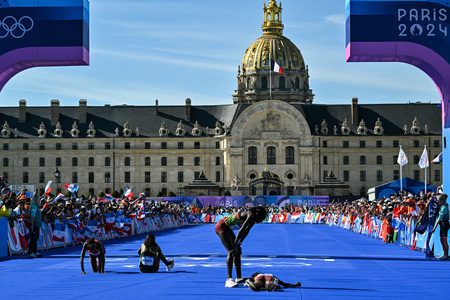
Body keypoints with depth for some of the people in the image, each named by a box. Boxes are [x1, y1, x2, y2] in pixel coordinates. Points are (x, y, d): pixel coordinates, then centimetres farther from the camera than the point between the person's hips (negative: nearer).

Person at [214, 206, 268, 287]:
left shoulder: (253, 218, 5)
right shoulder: (251, 215, -25)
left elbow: (246, 231, 9)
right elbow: (241, 230, -28)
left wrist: (239, 243, 2)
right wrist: (235, 244, -26)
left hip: (227, 228, 10)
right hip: (221, 226, -10)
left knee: (238, 251, 9)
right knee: (232, 251, -18)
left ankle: (239, 278, 15)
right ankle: (229, 280, -21)